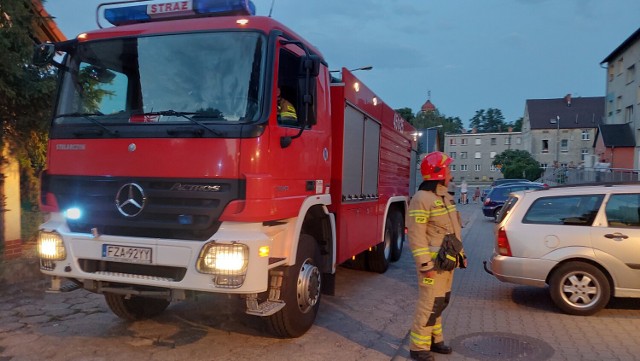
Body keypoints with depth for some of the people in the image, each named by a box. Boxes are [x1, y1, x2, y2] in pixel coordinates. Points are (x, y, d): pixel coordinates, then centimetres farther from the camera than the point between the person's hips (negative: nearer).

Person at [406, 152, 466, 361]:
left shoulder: (445, 196, 12)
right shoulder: (422, 199, -18)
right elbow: (416, 236, -21)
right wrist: (425, 265, -23)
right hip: (434, 262, -9)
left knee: (441, 302, 18)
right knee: (430, 305, -4)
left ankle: (434, 339, 32)